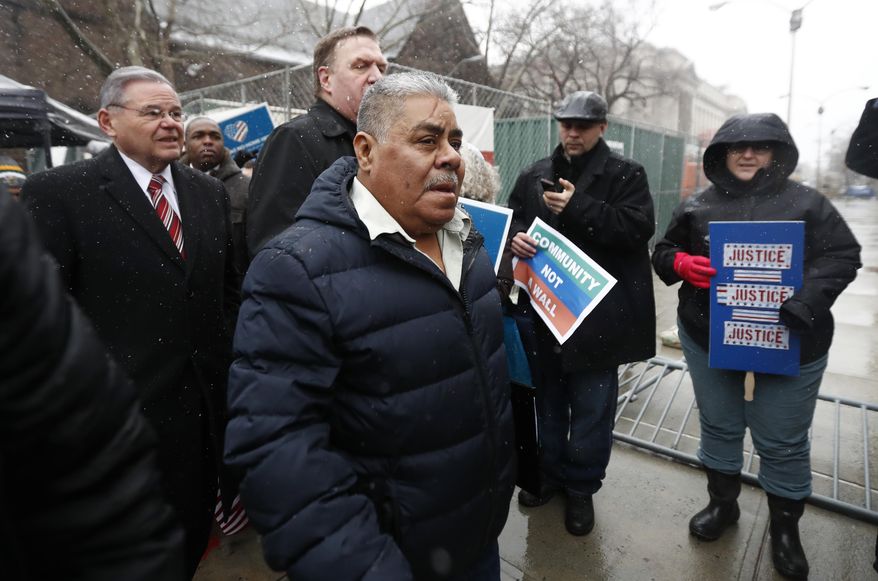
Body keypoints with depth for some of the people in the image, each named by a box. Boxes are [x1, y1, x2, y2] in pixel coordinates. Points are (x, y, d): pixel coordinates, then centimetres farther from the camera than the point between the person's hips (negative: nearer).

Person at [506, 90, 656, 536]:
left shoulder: (625, 174, -2)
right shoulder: (535, 175, 11)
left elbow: (638, 227, -15)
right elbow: (513, 218, 13)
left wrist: (578, 207, -22)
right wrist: (516, 236, -11)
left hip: (598, 314, -4)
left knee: (591, 406, 8)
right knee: (548, 396, 18)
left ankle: (581, 487, 28)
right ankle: (550, 471, 38)